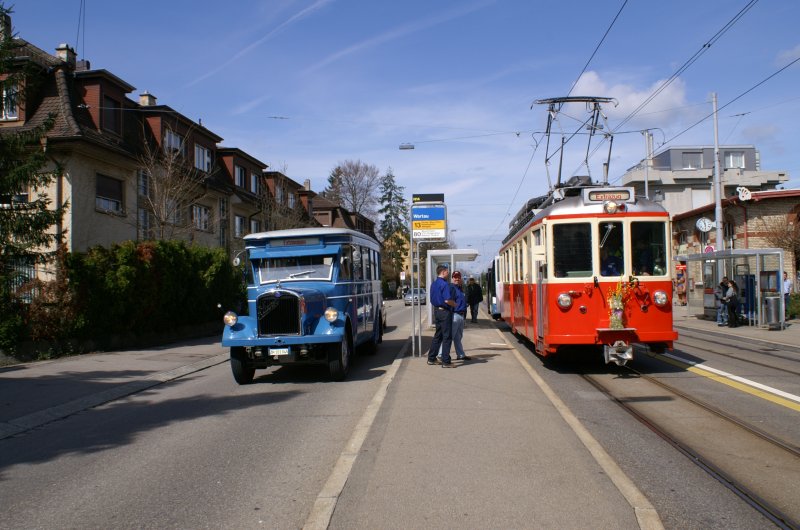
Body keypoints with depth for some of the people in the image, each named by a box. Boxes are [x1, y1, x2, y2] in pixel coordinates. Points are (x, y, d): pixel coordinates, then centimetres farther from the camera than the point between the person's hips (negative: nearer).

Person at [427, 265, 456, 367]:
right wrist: (455, 304, -6)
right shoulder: (444, 284, -17)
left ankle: (431, 358, 20)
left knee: (437, 336, 17)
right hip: (445, 311, -9)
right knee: (447, 337, -3)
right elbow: (447, 300, -23)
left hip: (436, 310, 9)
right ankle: (446, 361, -2)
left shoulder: (433, 284, 12)